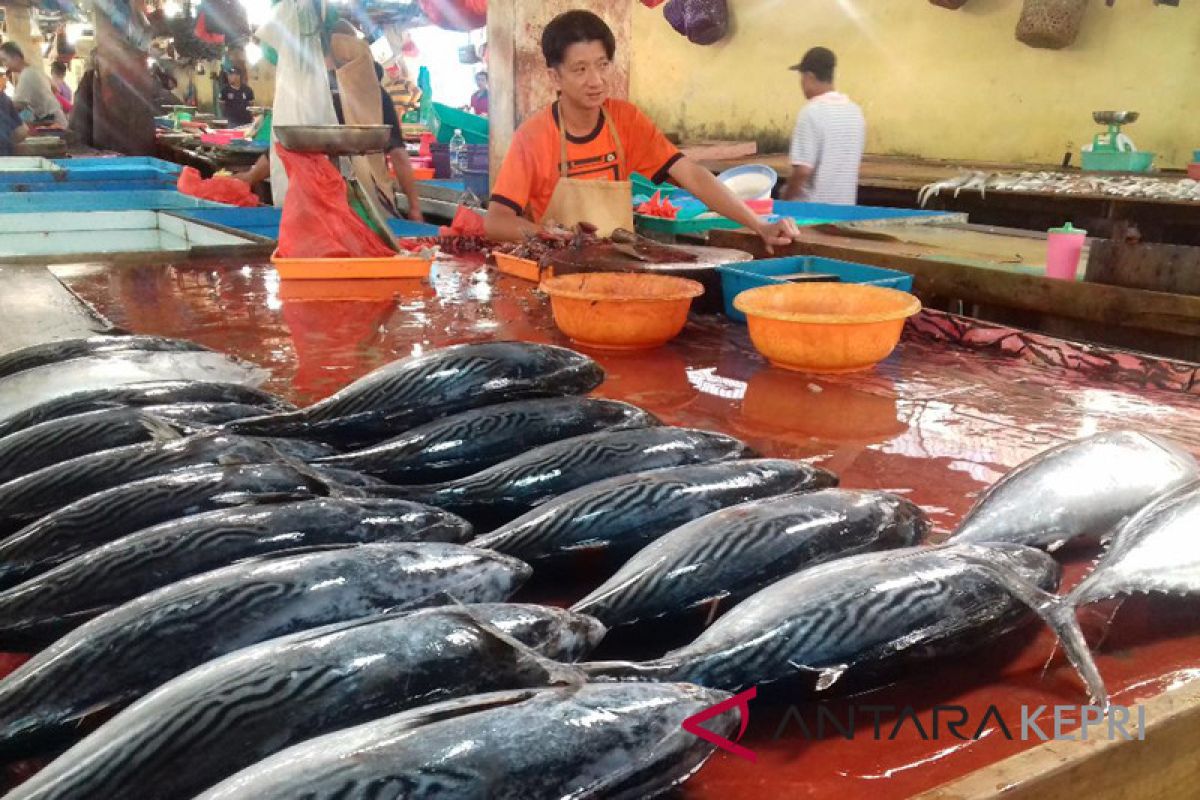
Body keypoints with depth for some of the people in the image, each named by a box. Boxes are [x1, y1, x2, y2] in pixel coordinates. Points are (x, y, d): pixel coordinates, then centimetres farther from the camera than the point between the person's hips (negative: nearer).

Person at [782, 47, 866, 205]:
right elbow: (854, 164, 14)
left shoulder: (812, 112, -16)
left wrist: (785, 200, -6)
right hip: (845, 207, 7)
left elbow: (803, 170, -20)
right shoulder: (855, 112, 6)